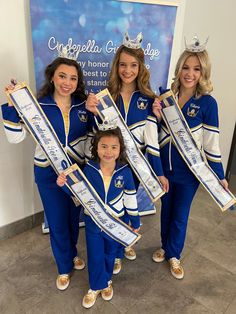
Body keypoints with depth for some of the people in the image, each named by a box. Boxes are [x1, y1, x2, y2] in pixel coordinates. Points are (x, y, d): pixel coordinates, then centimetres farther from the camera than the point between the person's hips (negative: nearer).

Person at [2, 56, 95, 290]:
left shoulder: (84, 105, -2)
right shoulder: (37, 105, -10)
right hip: (48, 173, -2)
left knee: (74, 217, 21)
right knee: (57, 223, 11)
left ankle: (72, 253, 51)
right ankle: (65, 267, 37)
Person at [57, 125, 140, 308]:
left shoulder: (125, 171, -17)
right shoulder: (89, 169, -18)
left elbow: (131, 198, -5)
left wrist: (135, 222, 2)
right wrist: (64, 184, -24)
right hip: (93, 221, 0)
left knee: (110, 254, 23)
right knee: (95, 256, 16)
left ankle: (106, 281, 51)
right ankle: (96, 286, 43)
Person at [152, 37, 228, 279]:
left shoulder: (207, 103, -12)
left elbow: (211, 143, -9)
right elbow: (159, 133, 4)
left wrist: (219, 176, -7)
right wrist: (156, 116, -16)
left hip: (189, 171, -3)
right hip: (164, 166, 3)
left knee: (180, 215, 13)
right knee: (166, 210, 21)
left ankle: (174, 255, 38)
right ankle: (165, 247, 45)